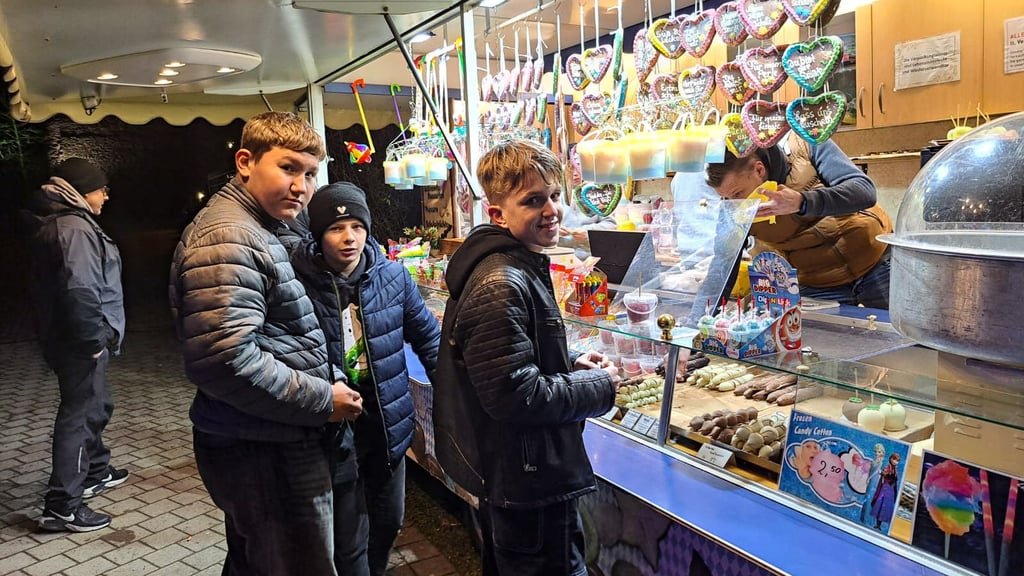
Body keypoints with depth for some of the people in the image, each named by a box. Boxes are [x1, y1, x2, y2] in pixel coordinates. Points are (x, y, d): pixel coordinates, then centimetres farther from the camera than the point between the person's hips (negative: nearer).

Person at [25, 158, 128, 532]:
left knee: (96, 405, 24)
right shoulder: (76, 229, -19)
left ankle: (95, 472, 41)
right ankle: (61, 507, 1)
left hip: (69, 338, 11)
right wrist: (95, 338, -21)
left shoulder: (57, 225, 15)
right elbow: (80, 291, -30)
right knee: (79, 414, -5)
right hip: (80, 344, -11)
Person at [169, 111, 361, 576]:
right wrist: (322, 400, -20)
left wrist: (324, 385, 15)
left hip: (258, 442, 11)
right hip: (267, 453, -11)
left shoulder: (260, 230, 15)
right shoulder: (229, 240, -20)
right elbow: (225, 359, -30)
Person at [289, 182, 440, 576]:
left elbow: (427, 335, 7)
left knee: (389, 520, 21)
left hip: (388, 422, 4)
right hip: (335, 428, -4)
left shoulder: (392, 276, -3)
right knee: (349, 541, 8)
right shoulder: (299, 283, -15)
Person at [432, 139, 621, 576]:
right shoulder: (500, 286, -26)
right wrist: (600, 387, -16)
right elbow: (514, 395, -28)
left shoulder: (519, 268, 7)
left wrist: (571, 366, 3)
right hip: (530, 484, -10)